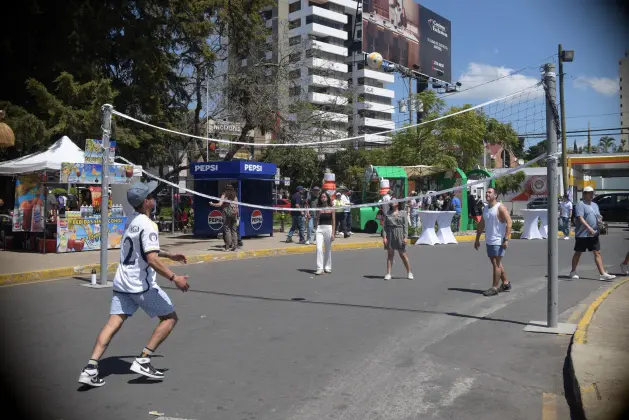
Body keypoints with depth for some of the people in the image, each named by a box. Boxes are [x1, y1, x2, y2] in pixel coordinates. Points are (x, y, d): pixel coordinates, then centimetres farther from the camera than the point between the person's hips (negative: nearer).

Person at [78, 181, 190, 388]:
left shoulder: (132, 220, 12)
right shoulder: (148, 225, -16)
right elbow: (152, 259, -25)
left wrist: (170, 255, 32)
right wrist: (174, 278, -20)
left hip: (122, 283, 8)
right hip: (142, 284, -8)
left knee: (113, 324, 4)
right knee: (170, 317, 5)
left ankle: (90, 368, -7)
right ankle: (143, 360, -1)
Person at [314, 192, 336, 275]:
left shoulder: (331, 209, 2)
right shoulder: (319, 209, 8)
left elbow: (334, 221, 1)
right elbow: (317, 220, 11)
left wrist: (333, 233, -5)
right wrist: (316, 231, 1)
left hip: (328, 228, -1)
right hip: (320, 228, 1)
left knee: (328, 249, 7)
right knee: (319, 248, -11)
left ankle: (327, 267, 21)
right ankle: (320, 268, -11)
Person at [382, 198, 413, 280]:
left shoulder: (403, 213, 1)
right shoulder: (388, 214, 8)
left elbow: (405, 226, -2)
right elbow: (385, 226, 5)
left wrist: (405, 237, -9)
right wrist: (384, 236, -4)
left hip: (400, 235, -2)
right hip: (390, 234, 2)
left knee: (403, 254, 2)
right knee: (390, 255, 4)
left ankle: (409, 273, 16)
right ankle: (388, 274, 8)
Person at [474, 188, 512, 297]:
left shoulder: (500, 208, -10)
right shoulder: (485, 208, 13)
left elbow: (509, 222, -16)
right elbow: (481, 224, 19)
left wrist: (506, 239, -22)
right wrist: (477, 239, 17)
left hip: (498, 241, -8)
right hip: (489, 241, 8)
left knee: (496, 263, -7)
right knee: (497, 263, 15)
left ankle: (494, 288, -3)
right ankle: (506, 284, 28)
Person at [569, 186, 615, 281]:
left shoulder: (595, 205, 17)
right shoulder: (580, 205, -9)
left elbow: (599, 217, 22)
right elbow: (580, 218, -19)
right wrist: (589, 228, -28)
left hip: (594, 234, 7)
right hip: (582, 234, -7)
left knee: (597, 253, 1)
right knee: (578, 253, 4)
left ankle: (603, 274, -2)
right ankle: (573, 272, 17)